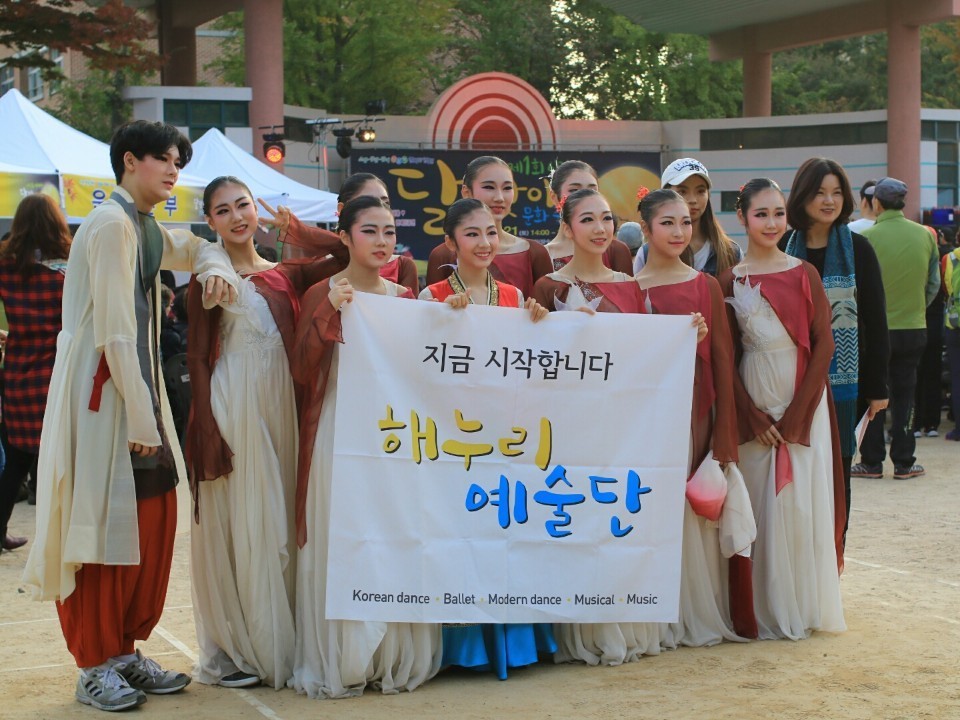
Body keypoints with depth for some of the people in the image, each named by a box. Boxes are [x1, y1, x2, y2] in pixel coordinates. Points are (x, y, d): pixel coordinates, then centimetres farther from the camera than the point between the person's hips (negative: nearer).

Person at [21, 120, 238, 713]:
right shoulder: (111, 224, -14)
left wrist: (216, 267, 11)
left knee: (153, 521, 9)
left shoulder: (147, 228, 14)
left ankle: (125, 650, 19)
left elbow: (197, 247, 36)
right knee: (101, 525, -3)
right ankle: (95, 666, 5)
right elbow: (114, 332, -18)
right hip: (103, 392, -9)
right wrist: (140, 420, -18)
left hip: (139, 386, 9)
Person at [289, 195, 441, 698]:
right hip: (339, 434, -4)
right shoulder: (322, 294, -1)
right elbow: (301, 372, -11)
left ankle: (397, 656, 14)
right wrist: (330, 314, -19)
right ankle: (340, 661, 6)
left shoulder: (404, 297, 11)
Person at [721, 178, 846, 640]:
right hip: (753, 406, 1)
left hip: (803, 404, -1)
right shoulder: (730, 281, 4)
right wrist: (755, 417, -7)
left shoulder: (804, 274, 2)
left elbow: (824, 345, -2)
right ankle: (764, 608, 11)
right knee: (759, 505, 2)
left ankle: (805, 606, 11)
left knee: (802, 503, -1)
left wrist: (797, 413, -9)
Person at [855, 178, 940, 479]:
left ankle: (871, 462, 11)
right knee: (904, 395, 11)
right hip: (914, 328, 3)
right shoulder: (925, 236, -2)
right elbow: (934, 285, 6)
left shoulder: (867, 238, -14)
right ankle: (904, 463, 11)